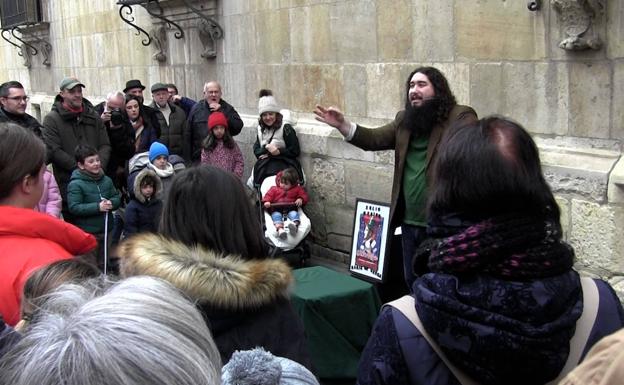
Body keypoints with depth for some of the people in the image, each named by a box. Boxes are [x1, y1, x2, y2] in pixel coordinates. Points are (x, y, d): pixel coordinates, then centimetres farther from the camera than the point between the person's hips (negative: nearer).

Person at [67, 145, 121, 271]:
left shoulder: (107, 180, 6)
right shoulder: (75, 184, -13)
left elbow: (117, 197, 11)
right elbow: (74, 208, -20)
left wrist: (112, 203, -13)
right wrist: (97, 207, -25)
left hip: (106, 230, 6)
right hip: (87, 232, -6)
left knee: (104, 264, 20)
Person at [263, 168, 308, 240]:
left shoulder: (297, 189, 22)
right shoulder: (274, 189, 23)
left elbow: (304, 195, 17)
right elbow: (268, 195, 15)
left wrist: (300, 199, -7)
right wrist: (266, 201, -8)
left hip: (291, 209, 0)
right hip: (277, 209, 0)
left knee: (294, 214, -33)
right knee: (276, 215, -34)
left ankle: (295, 225, -63)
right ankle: (280, 229, -59)